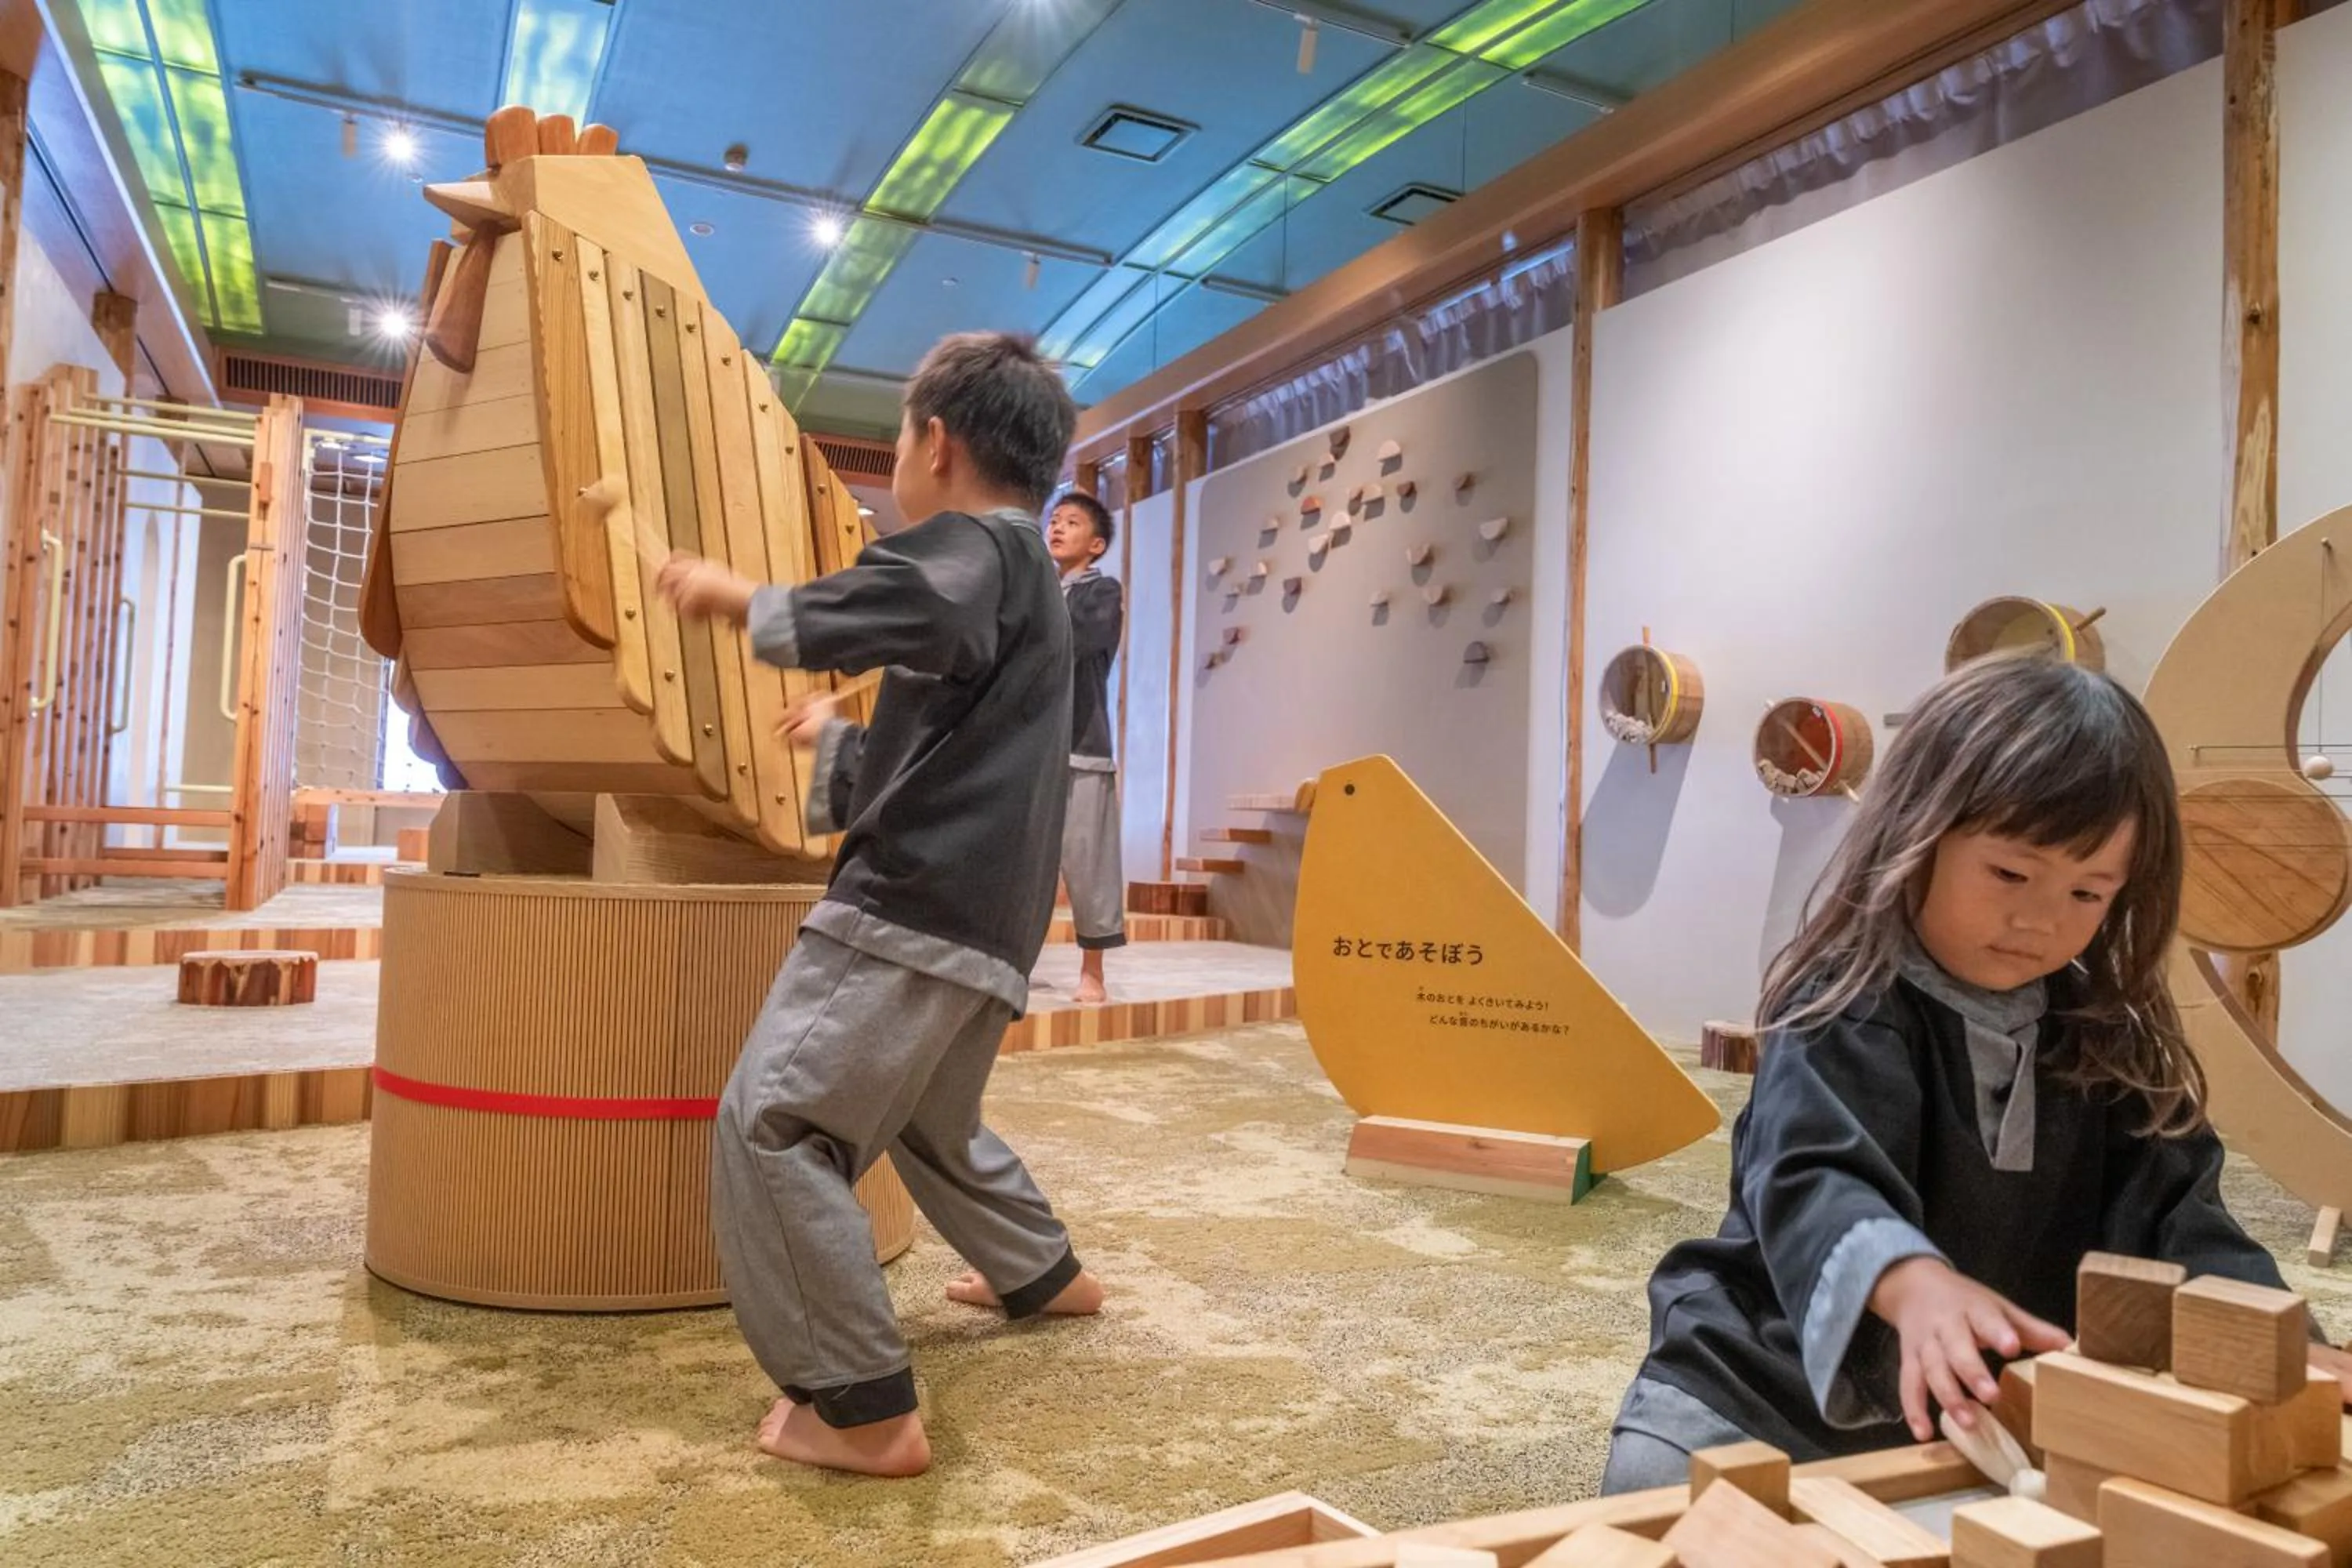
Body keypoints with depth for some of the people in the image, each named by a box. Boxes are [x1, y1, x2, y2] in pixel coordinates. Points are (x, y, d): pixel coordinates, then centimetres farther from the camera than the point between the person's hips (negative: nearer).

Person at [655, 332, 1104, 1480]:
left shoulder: (980, 546, -5)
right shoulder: (1018, 574, 26)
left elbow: (912, 610, -33)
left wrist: (739, 599, -22)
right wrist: (836, 740, 49)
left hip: (917, 912, -11)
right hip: (981, 925, 11)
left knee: (770, 1127, -10)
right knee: (930, 1121, 30)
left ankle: (863, 1410, -7)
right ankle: (1043, 1272, 48)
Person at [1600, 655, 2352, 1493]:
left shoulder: (2106, 1037, 2)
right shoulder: (1849, 1005, -19)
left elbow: (2170, 1209, -3)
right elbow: (1813, 1180, -34)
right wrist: (1917, 1284, -54)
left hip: (1995, 1406, 5)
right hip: (1771, 1381, -5)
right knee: (1657, 1485, -16)